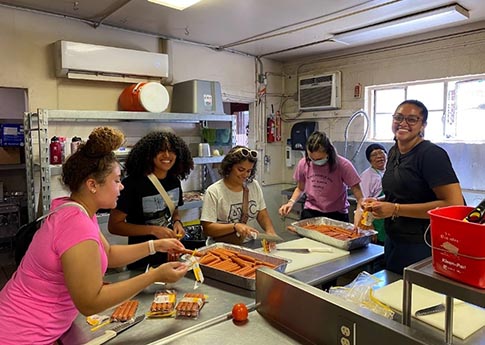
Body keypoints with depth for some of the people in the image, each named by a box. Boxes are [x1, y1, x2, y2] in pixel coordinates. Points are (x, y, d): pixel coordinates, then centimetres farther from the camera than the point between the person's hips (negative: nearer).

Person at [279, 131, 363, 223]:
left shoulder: (342, 165, -17)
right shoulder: (303, 163, -7)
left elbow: (359, 197, -15)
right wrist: (291, 202, -6)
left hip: (336, 214, -2)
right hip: (310, 212, 2)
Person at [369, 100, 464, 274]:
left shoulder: (432, 154, -17)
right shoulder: (394, 152, 7)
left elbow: (454, 204, -24)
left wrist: (396, 209, -24)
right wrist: (379, 203, 1)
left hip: (421, 246, -8)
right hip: (393, 240, 8)